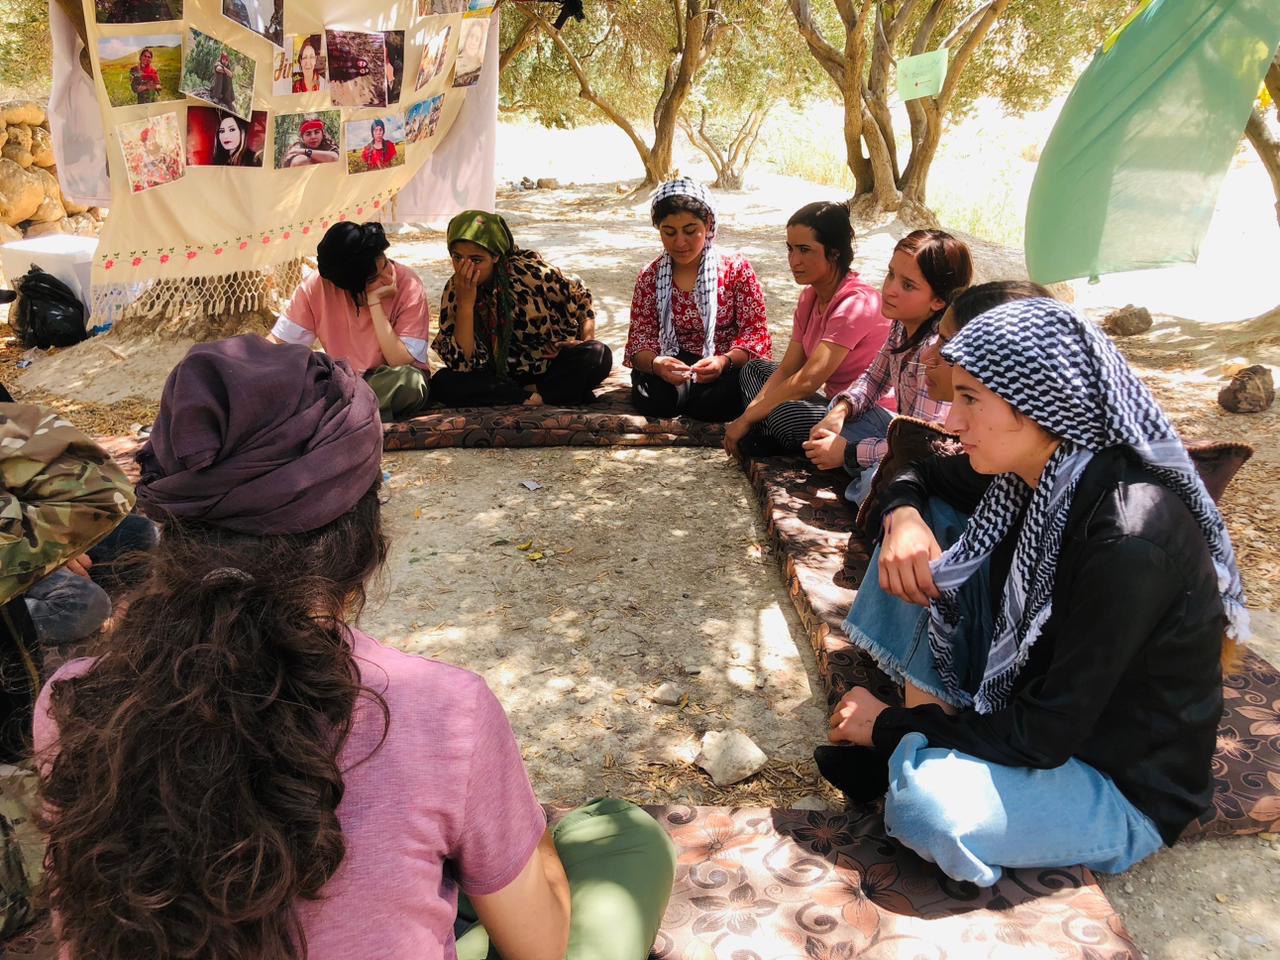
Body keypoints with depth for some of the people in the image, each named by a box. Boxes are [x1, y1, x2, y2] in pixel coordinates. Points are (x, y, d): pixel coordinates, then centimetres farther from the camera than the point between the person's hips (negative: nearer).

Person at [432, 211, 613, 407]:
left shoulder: (528, 271, -15)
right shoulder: (454, 289, -10)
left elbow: (580, 295, 3)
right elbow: (462, 363, -19)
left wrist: (588, 341, -11)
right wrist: (465, 301, -26)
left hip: (554, 364, -2)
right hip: (502, 375, 2)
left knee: (599, 356, -30)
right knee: (443, 383, -25)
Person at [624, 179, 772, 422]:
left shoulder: (736, 269, -3)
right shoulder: (649, 278, 4)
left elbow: (755, 331, -7)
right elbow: (641, 335, -2)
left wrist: (724, 361, -29)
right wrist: (655, 364, -28)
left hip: (730, 365, -1)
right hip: (675, 366, 1)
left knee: (712, 403, -35)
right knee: (651, 400, -31)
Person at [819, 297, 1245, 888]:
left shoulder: (1129, 539, -32)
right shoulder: (1031, 470, -10)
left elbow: (1046, 734, -28)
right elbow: (923, 478, 10)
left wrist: (891, 726, -17)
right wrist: (903, 519, -15)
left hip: (1125, 787, -7)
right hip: (1029, 698, 7)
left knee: (927, 803, -35)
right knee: (928, 545, -8)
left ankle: (911, 746, -1)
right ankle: (920, 740, 0)